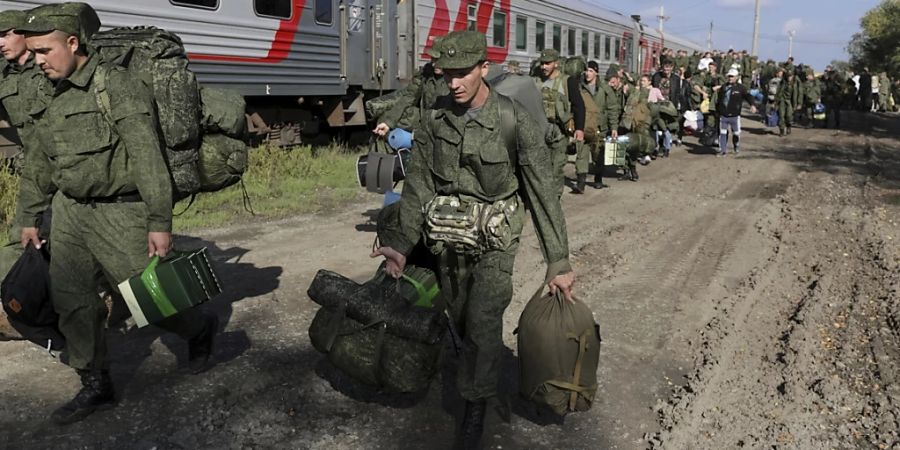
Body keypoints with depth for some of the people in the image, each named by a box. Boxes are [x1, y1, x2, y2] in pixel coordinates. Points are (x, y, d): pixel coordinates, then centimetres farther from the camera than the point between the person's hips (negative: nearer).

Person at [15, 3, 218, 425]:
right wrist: (29, 217, 23)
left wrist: (160, 222, -22)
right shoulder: (55, 98, 11)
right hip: (71, 212, 8)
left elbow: (148, 159, -19)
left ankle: (200, 330, 30)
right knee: (69, 300, 6)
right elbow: (38, 164, 21)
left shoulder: (119, 86, -14)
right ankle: (95, 386, 20)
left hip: (120, 213, -7)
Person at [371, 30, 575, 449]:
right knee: (461, 321, 17)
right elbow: (418, 185, -4)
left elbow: (543, 193, -16)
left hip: (494, 240, -4)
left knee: (482, 324, -9)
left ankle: (475, 409, 13)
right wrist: (401, 242, -14)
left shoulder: (515, 122, -18)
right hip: (448, 239, 4)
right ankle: (484, 375, 46)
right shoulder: (435, 120, -6)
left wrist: (558, 263, -17)